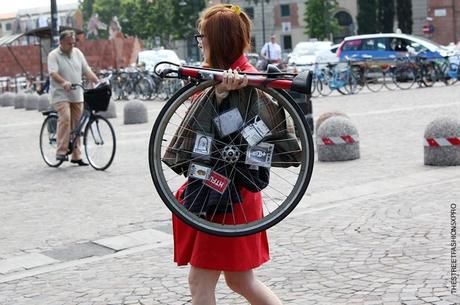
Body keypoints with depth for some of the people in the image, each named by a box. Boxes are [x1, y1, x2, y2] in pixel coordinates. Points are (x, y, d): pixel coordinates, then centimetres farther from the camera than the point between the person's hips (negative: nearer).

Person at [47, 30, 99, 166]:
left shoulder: (77, 53, 11)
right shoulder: (53, 55, -5)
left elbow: (87, 71, 9)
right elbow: (53, 73, -19)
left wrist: (98, 82, -6)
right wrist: (64, 82, -38)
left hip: (77, 95, 5)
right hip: (60, 94, -5)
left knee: (77, 124, 6)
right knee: (65, 118, -24)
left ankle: (76, 155, 14)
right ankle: (61, 151, -19)